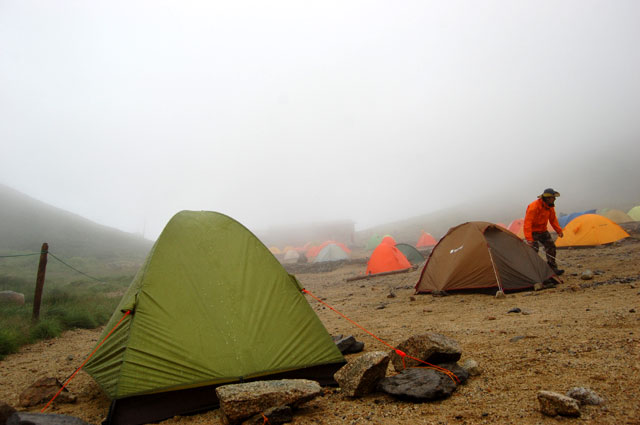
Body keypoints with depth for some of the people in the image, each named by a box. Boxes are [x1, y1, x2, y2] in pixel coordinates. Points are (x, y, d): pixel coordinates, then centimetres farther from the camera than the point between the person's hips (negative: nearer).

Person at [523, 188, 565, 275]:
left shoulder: (550, 207, -2)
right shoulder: (534, 207, -29)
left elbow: (553, 220, 14)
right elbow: (527, 222, -33)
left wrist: (559, 230, 4)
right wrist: (528, 238, -39)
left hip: (543, 230, 8)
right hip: (533, 231, -8)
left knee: (551, 246, 6)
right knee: (534, 249, -17)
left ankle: (552, 268, 17)